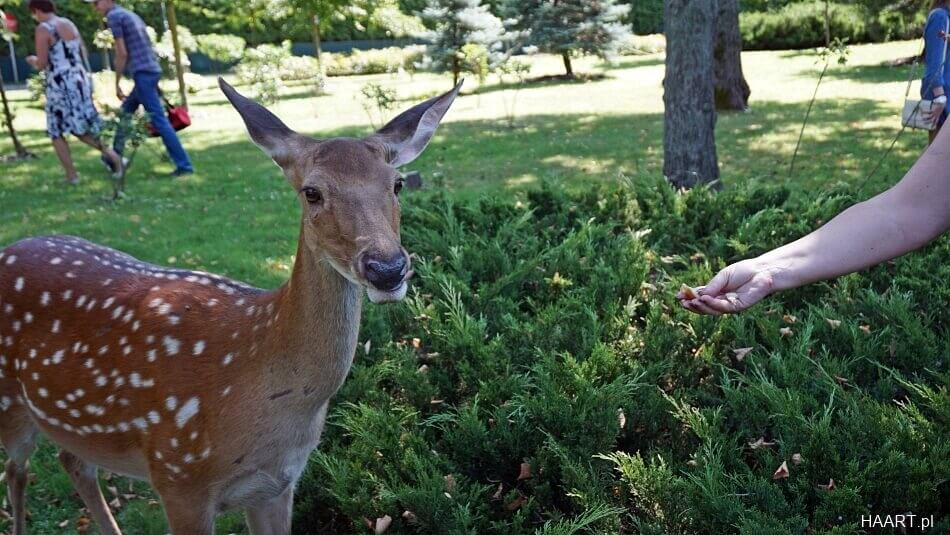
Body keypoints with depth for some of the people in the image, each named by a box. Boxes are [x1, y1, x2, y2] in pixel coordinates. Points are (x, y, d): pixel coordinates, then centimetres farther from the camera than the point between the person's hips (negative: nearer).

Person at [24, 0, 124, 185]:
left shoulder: (43, 29, -10)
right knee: (80, 128, 15)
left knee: (56, 131, 8)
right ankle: (109, 153, -5)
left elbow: (41, 64, -12)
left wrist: (33, 61, 11)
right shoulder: (70, 24, 11)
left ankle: (72, 175, 7)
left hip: (60, 85, -7)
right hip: (80, 80, 7)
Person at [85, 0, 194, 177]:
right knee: (124, 113, 20)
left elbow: (122, 53, -11)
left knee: (159, 121, -10)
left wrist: (117, 84, -4)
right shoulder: (131, 15, 24)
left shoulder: (113, 16, -5)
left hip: (143, 74, -10)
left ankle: (184, 164, -12)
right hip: (152, 71, 10)